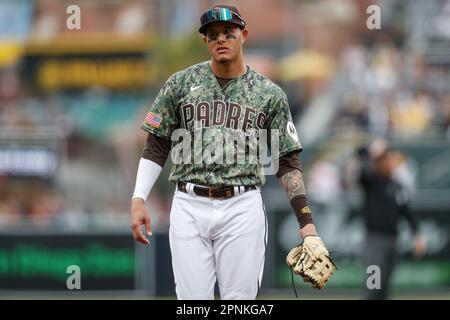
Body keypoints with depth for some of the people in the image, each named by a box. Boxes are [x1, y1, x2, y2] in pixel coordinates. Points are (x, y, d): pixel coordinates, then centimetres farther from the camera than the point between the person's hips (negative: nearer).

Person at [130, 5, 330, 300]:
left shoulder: (270, 94, 6)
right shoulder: (181, 84, 7)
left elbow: (288, 161, 7)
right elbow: (156, 148, 9)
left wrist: (306, 221, -2)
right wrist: (139, 200, -2)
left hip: (242, 209, 0)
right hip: (189, 207, 0)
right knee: (192, 300, -3)